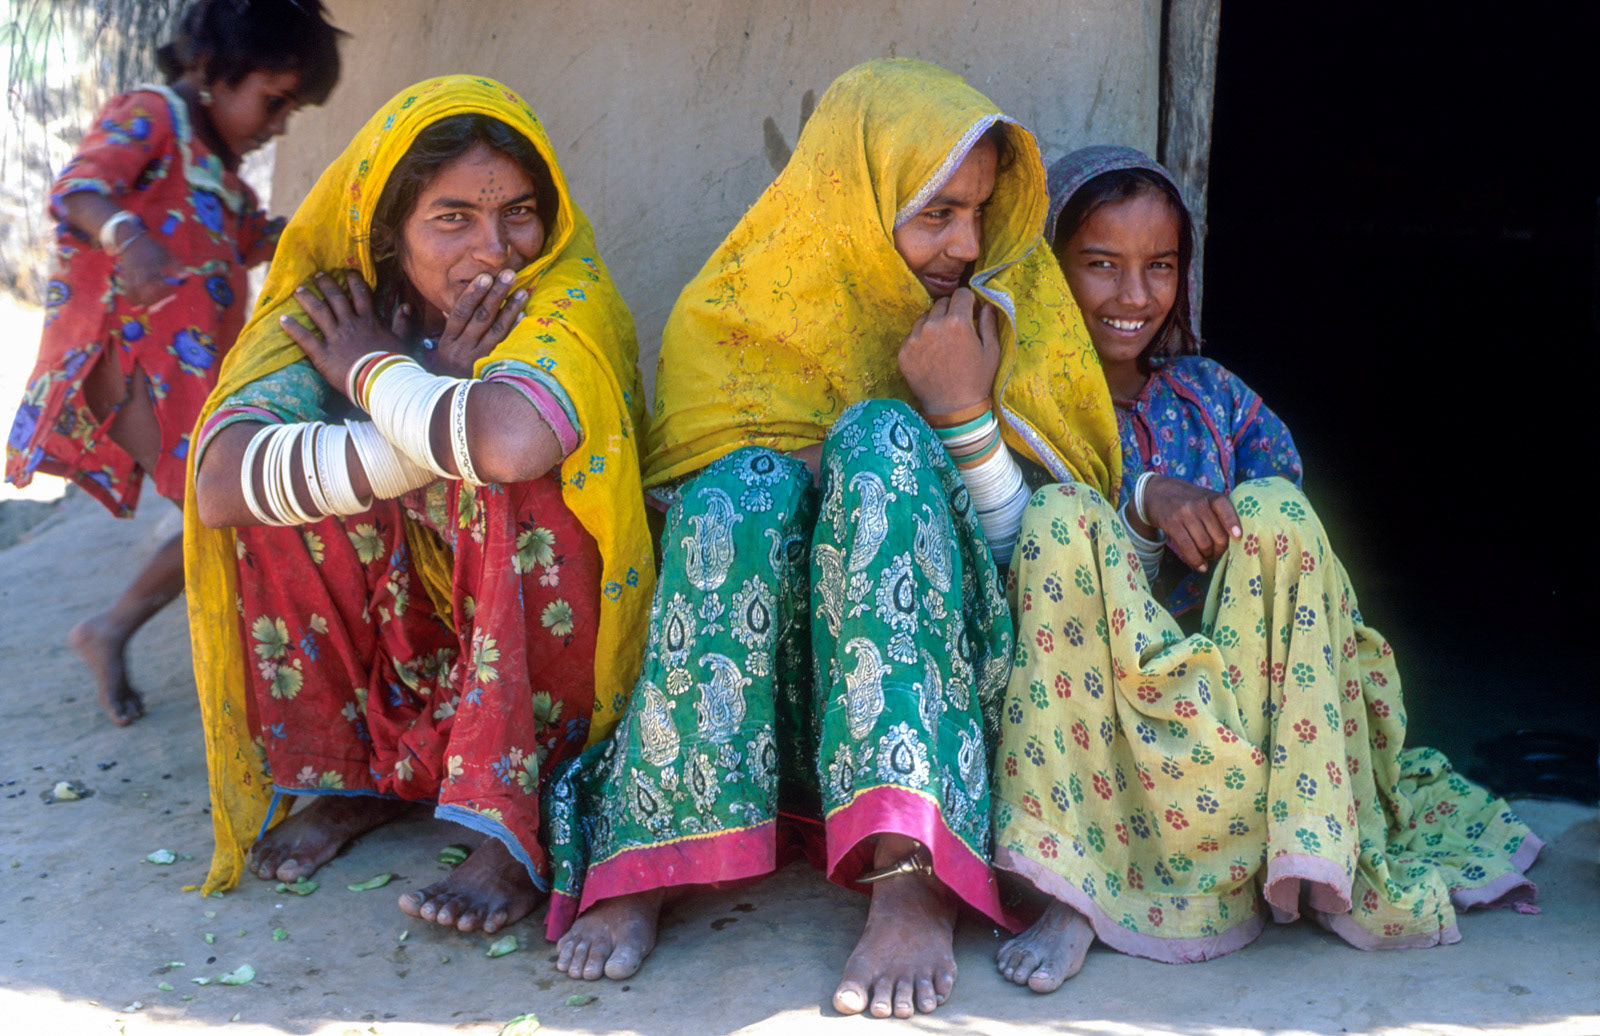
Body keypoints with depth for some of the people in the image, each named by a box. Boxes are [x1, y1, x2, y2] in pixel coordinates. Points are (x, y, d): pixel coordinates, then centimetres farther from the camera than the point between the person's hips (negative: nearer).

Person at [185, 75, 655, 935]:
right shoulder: (339, 304, -9)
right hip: (407, 638, 4)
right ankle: (352, 774, -4)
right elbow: (219, 483, -27)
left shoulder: (570, 303, -19)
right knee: (289, 464, -17)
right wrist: (433, 413, -31)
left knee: (517, 469, -30)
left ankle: (516, 822, -27)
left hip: (550, 636, -3)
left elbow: (514, 440, -44)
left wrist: (375, 373, -24)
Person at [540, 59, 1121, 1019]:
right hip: (755, 689, 0)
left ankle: (909, 875, -41)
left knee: (880, 436, -25)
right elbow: (696, 523, 3)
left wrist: (966, 416, -13)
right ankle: (646, 863, -31)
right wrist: (811, 474, -11)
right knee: (751, 480, -26)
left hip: (951, 677, 0)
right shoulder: (732, 316, 5)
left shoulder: (1006, 316, 7)